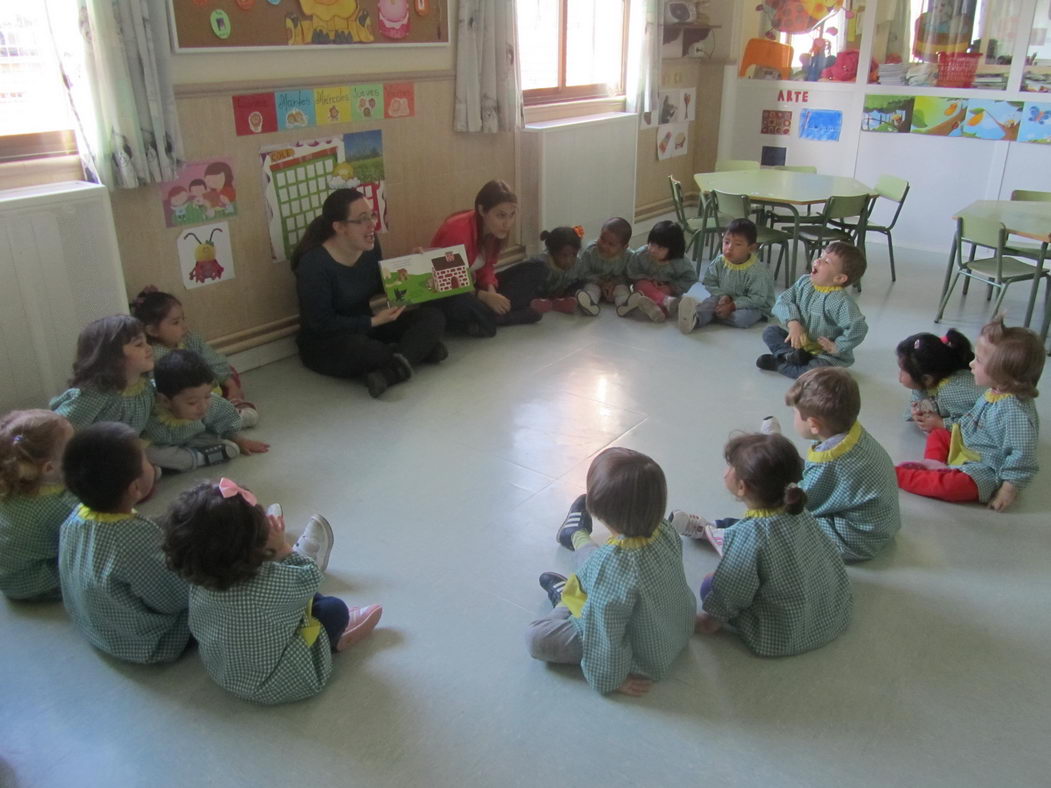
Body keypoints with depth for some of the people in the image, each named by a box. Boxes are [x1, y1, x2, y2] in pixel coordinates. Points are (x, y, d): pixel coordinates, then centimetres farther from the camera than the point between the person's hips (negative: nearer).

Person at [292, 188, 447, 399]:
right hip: (324, 343, -6)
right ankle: (420, 348, -17)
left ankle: (390, 372, -31)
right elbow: (323, 324, -22)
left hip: (365, 327, 7)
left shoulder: (370, 245, -4)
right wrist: (374, 321, -25)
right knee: (357, 348, -41)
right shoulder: (313, 264, -23)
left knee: (433, 316, -12)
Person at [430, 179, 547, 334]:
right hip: (446, 296, -8)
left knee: (536, 269, -4)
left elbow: (486, 267, 1)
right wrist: (484, 297, -34)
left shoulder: (495, 228, -7)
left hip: (472, 286, 8)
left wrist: (491, 291, -20)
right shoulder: (457, 231, -28)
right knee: (463, 305, -45)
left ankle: (495, 312, -19)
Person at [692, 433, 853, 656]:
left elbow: (730, 594, -21)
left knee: (709, 586, 3)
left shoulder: (748, 534, -30)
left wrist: (709, 620, -1)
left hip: (785, 639, -7)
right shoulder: (800, 512, -10)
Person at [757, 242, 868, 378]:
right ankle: (791, 354, -21)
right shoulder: (804, 282, -5)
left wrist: (837, 347, -23)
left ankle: (779, 364, -17)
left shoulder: (840, 301, -27)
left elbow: (858, 328, -33)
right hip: (800, 343, 7)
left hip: (826, 354, -7)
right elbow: (783, 301, -7)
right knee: (769, 331, 1)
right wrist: (793, 322, -23)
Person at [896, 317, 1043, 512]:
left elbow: (1022, 455, -28)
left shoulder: (1016, 412, -30)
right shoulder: (994, 394, -1)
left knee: (950, 485, -34)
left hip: (986, 472, -11)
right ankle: (935, 466, -6)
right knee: (937, 434, 19)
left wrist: (1009, 490, -25)